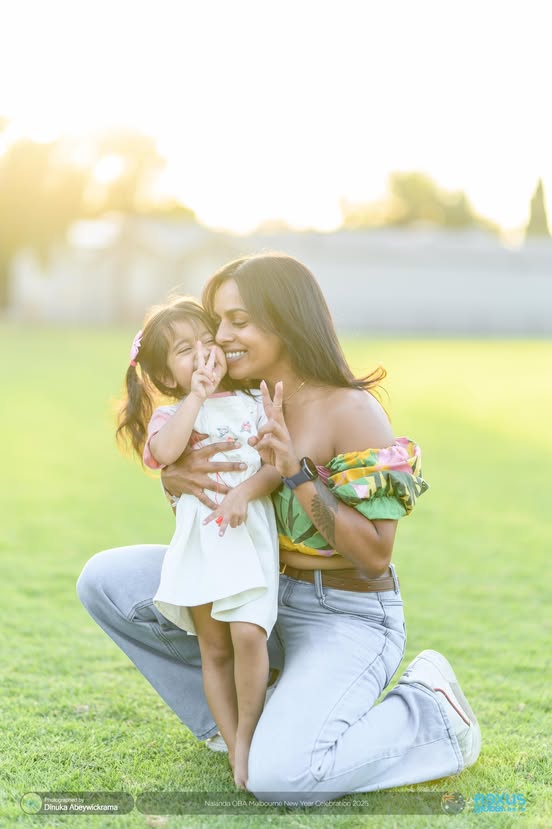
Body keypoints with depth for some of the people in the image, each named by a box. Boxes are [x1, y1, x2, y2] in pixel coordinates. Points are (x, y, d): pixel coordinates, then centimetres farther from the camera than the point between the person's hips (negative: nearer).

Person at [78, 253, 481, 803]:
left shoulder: (351, 412, -20)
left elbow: (374, 557, -22)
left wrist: (297, 472, -31)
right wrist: (175, 478, -16)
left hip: (345, 619, -7)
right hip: (260, 595, 7)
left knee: (277, 776, -28)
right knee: (105, 580, -4)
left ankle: (427, 712, -1)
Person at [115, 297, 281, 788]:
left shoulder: (252, 406, 9)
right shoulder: (171, 416, 7)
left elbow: (277, 466, -1)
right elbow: (164, 452, -17)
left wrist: (245, 491, -19)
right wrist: (195, 397, -13)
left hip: (249, 536, -1)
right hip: (198, 541, 1)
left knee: (247, 633, -19)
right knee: (214, 649, 6)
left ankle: (247, 736, -1)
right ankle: (235, 749, 17)